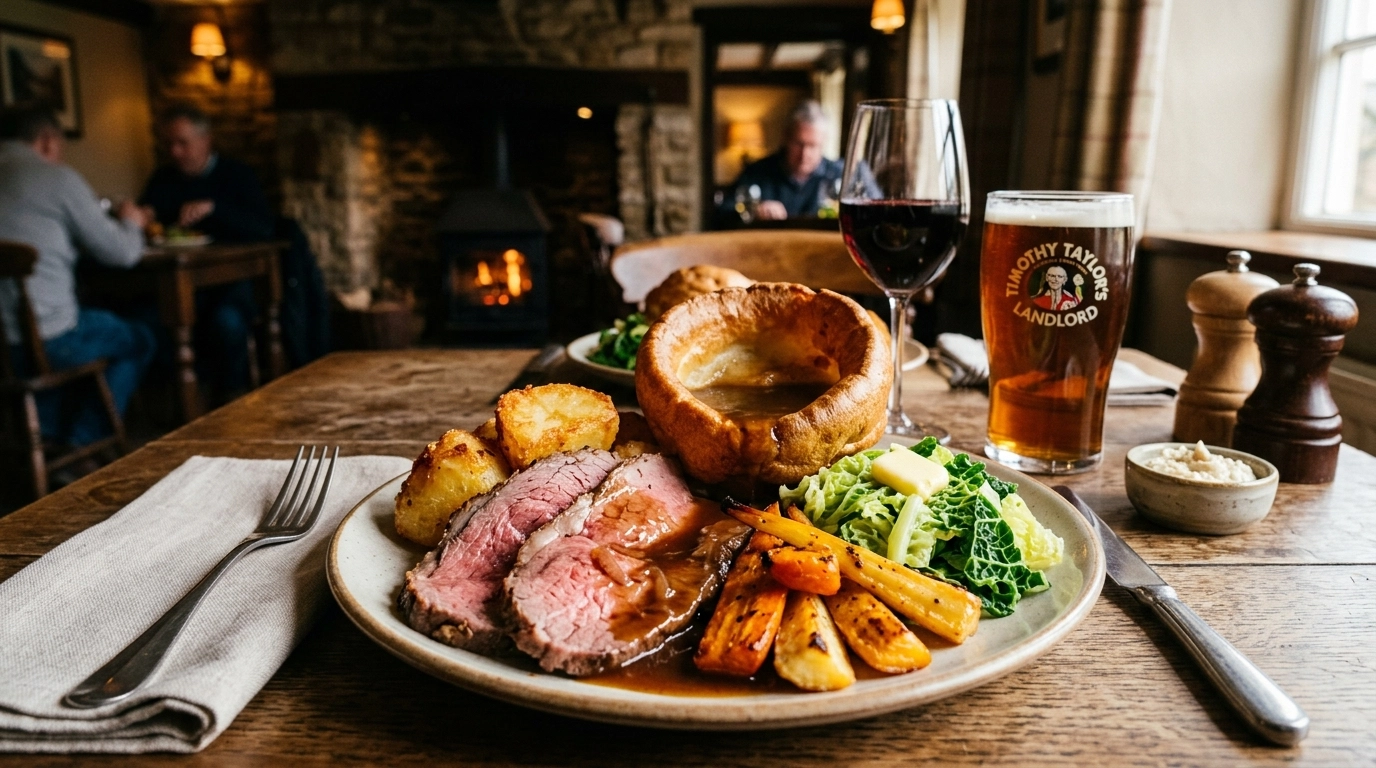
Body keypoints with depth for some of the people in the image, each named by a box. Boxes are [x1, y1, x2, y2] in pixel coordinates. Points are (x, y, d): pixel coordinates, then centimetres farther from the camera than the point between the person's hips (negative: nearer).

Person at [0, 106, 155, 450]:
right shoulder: (57, 178, -6)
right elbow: (122, 253, -3)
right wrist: (131, 223, 18)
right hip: (45, 341, -7)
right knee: (139, 340, 20)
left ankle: (48, 439, 29)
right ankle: (83, 442, 17)